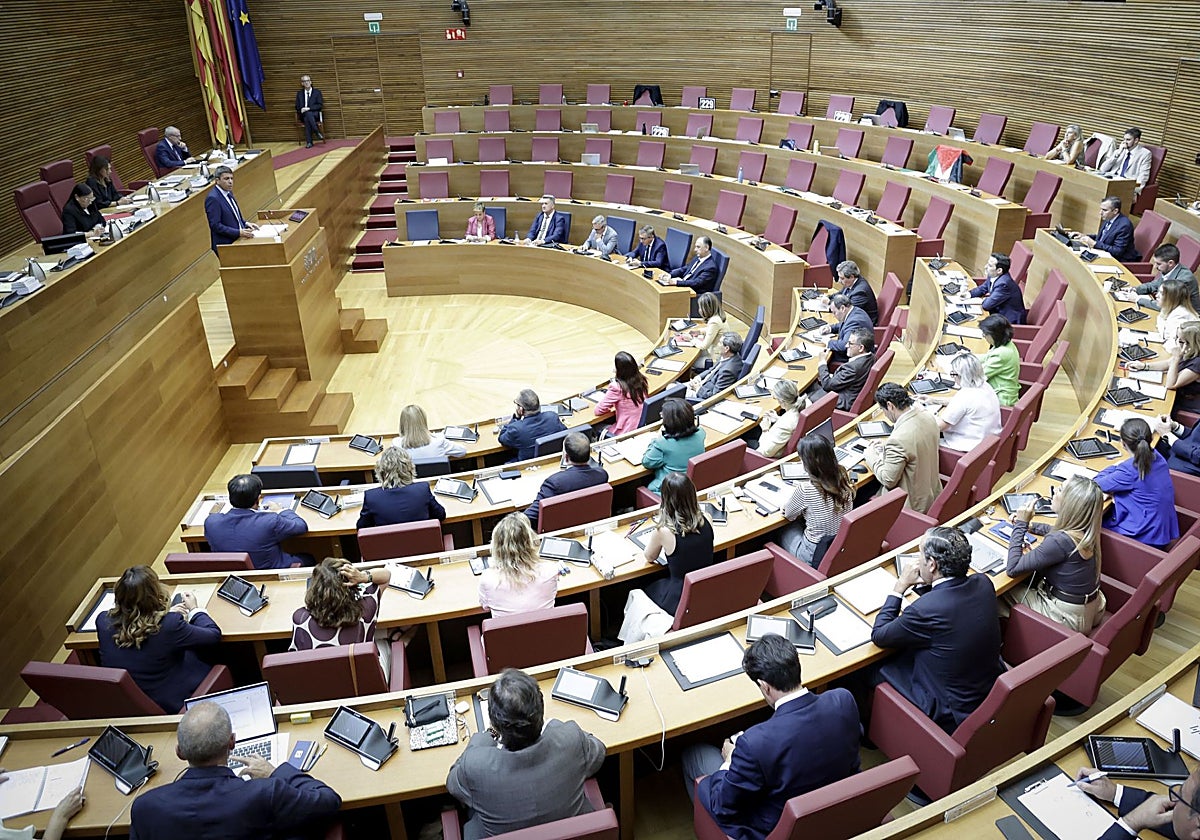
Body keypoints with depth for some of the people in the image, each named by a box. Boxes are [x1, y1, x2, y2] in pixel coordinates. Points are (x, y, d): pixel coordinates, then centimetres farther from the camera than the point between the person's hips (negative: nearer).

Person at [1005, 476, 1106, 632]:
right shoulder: (1085, 530, -7)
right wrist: (1030, 526, 6)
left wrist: (1021, 524, -22)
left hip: (1071, 618, -8)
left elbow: (1012, 569, -27)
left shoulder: (1060, 542, -33)